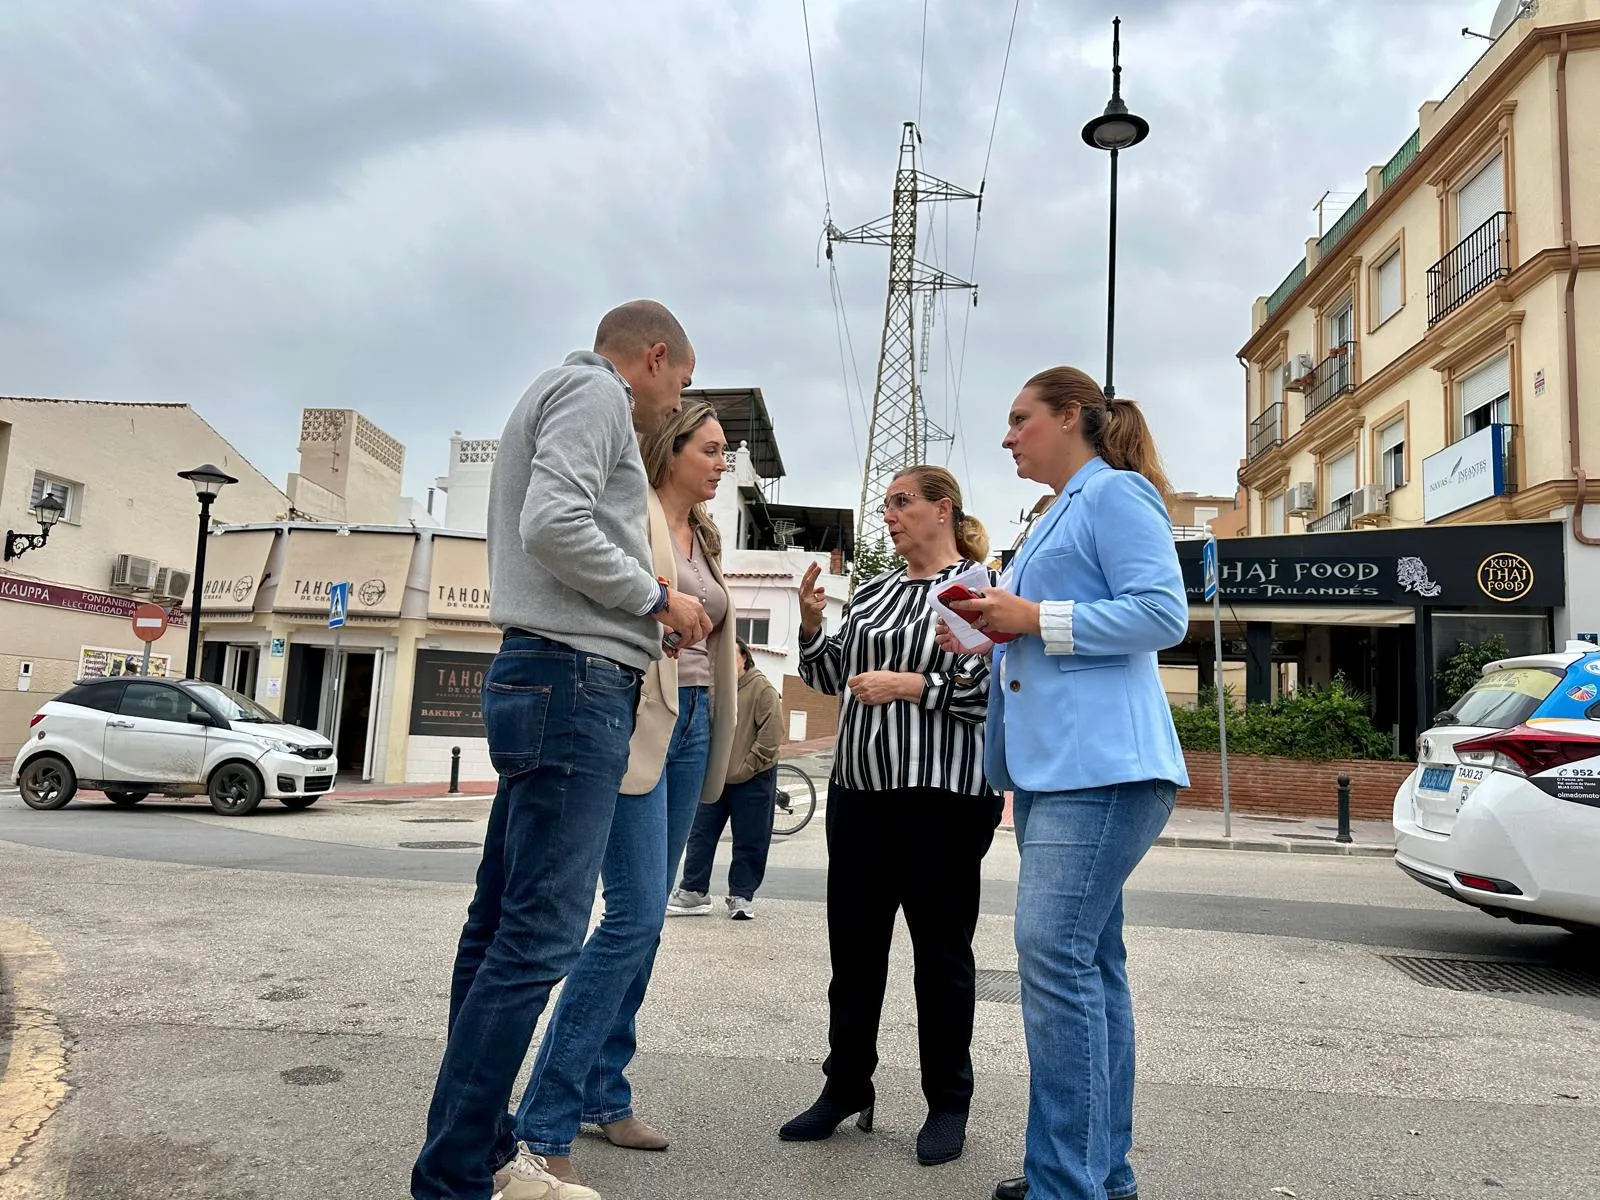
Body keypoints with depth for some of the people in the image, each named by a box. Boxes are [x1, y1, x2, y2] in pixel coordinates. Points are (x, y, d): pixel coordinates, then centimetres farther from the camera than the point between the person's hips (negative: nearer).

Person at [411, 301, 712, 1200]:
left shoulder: (561, 400, 27)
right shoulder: (594, 390, -3)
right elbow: (553, 522, -19)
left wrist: (650, 611, 17)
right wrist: (655, 597, -8)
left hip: (550, 683, 11)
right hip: (574, 680, -11)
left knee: (504, 927, 11)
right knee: (537, 936, -9)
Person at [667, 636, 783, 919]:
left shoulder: (762, 689, -9)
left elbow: (771, 736, -14)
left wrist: (746, 768, -15)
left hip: (752, 781, -5)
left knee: (749, 842, 3)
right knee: (701, 835, 8)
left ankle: (741, 896, 15)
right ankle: (693, 890, 18)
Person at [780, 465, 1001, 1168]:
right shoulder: (872, 592, 15)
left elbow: (994, 689, -13)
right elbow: (831, 678, 19)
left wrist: (909, 684, -18)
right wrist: (812, 625, 3)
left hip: (943, 798, -6)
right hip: (858, 791, 6)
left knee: (941, 950, 7)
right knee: (853, 944, 12)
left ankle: (948, 1104, 24)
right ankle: (845, 1088, 28)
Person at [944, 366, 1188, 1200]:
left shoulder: (1116, 493, -5)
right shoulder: (1060, 515, 24)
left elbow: (1163, 614, -16)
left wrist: (1036, 619, -15)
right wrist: (1002, 624, 11)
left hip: (1101, 764, -10)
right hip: (1051, 764, 10)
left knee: (1055, 953, -15)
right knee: (1089, 959, 12)